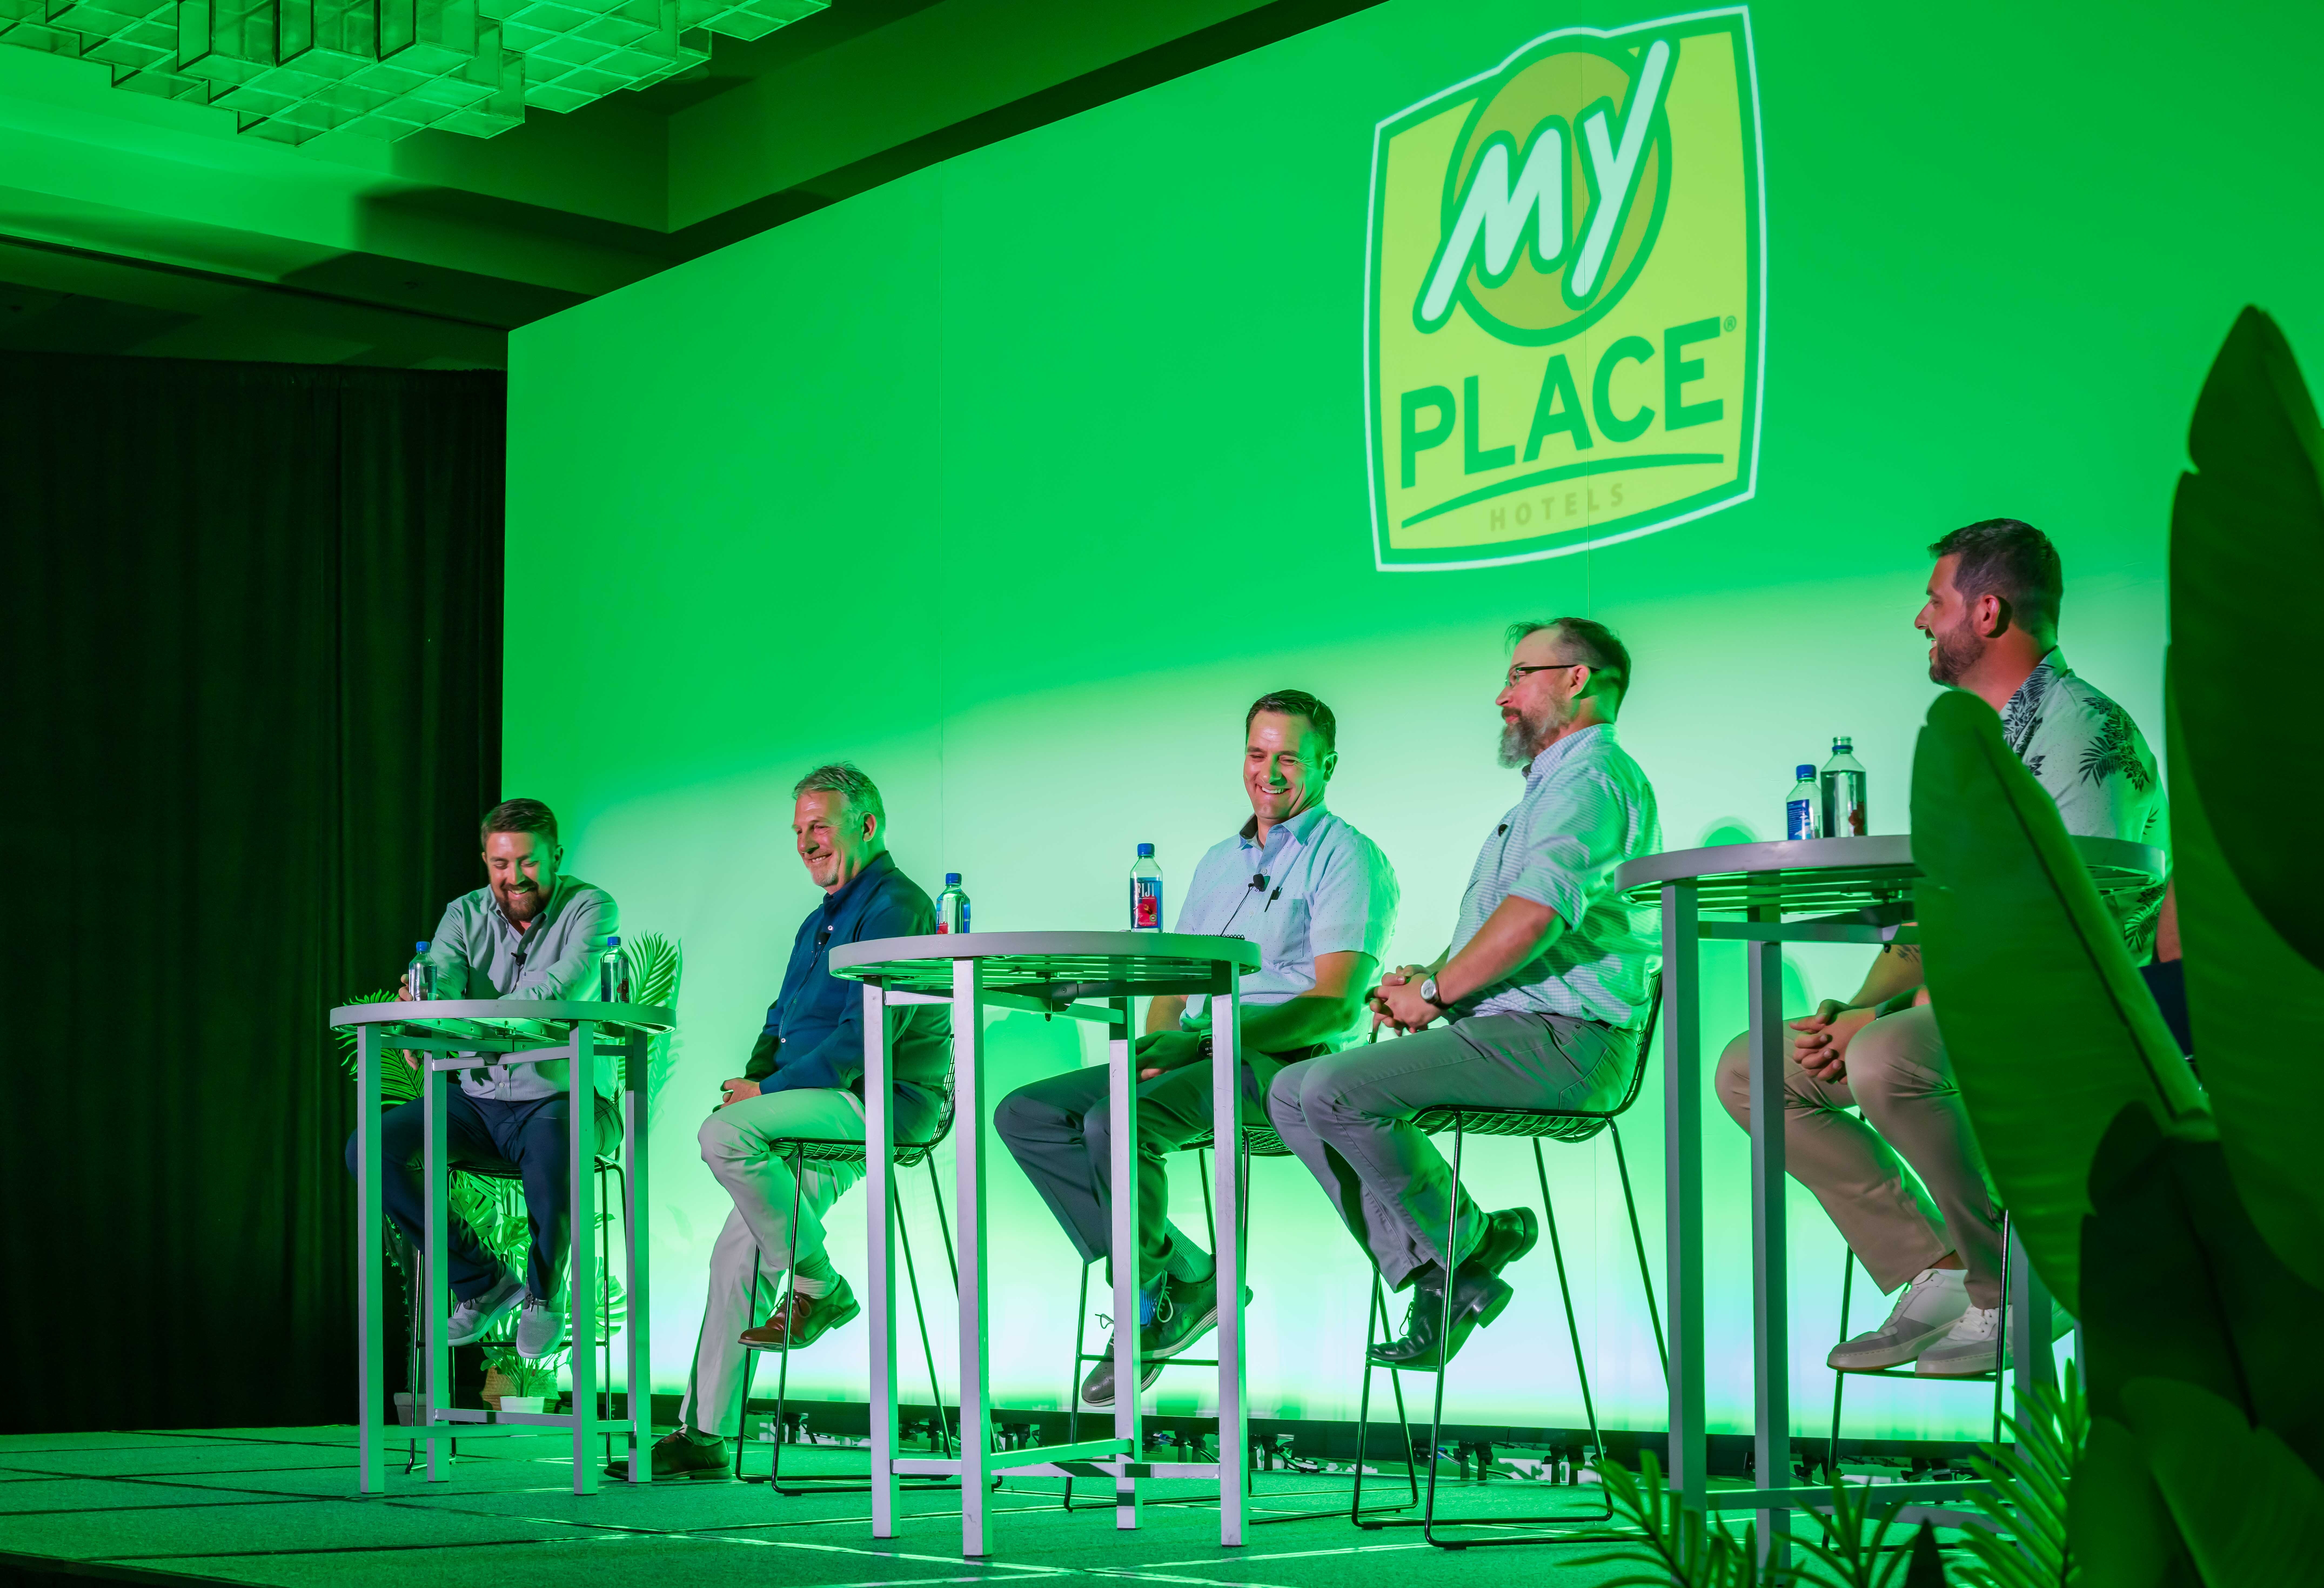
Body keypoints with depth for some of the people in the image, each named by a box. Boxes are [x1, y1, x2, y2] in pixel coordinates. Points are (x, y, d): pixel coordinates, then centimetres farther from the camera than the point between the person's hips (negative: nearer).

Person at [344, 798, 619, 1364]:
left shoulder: (590, 909, -6)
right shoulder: (465, 915, 7)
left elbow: (568, 983, -26)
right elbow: (441, 978, -13)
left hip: (564, 1098, -5)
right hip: (480, 1102, 5)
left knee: (551, 1137, -41)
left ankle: (545, 1292, -13)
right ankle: (483, 1280, -2)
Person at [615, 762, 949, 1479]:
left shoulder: (894, 905, -8)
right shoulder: (820, 922, 24)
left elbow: (866, 1035, -18)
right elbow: (781, 1023, 25)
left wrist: (768, 1091, -16)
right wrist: (753, 1078, 3)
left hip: (879, 1103, -9)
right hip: (825, 1117, 9)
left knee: (725, 1134, -28)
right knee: (738, 1251, 2)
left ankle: (820, 1287, -14)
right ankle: (704, 1434, 5)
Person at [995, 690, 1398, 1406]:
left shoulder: (1347, 857, -1)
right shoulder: (1219, 861, 24)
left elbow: (1335, 1004, -13)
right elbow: (1174, 979, 22)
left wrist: (1208, 1042, -22)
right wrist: (1158, 1040, -2)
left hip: (1279, 1059, -8)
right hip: (1196, 1054, 8)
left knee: (1117, 1122, -33)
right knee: (1025, 1114, -10)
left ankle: (1148, 1308, -10)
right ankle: (1184, 1275, -12)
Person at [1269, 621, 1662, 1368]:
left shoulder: (1592, 776, -8)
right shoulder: (1547, 788, 29)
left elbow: (1537, 913, -24)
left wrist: (1437, 994, -14)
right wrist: (1426, 977, 9)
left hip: (1557, 1039, -11)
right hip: (1507, 1035, 11)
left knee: (1335, 1089, -25)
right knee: (1292, 1093, 0)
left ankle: (1468, 1243, -7)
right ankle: (1432, 1276, -6)